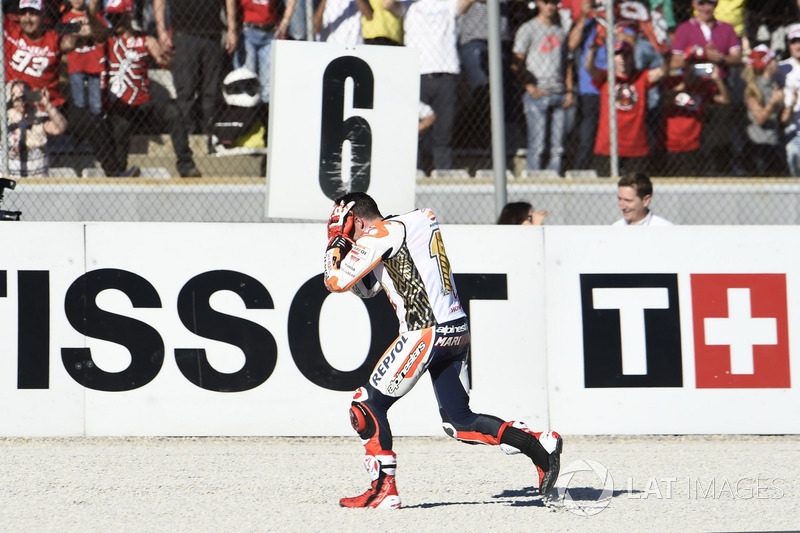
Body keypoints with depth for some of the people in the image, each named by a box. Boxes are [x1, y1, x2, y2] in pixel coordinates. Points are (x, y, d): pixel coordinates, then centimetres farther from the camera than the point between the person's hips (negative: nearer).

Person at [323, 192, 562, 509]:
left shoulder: (382, 234, -6)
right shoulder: (409, 227, 22)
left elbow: (337, 281, -8)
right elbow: (365, 289, 30)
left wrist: (336, 241, 8)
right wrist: (346, 244, 19)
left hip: (427, 332, -9)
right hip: (458, 330, 9)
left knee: (369, 405, -2)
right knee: (459, 422, 14)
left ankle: (384, 489, -8)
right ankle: (540, 446, 4)